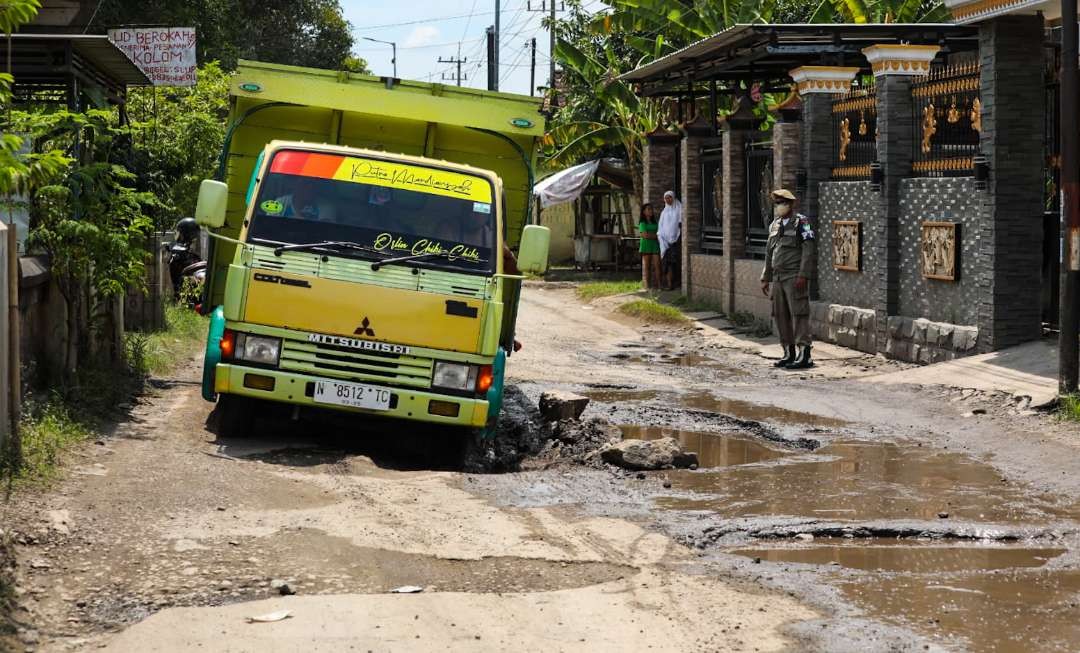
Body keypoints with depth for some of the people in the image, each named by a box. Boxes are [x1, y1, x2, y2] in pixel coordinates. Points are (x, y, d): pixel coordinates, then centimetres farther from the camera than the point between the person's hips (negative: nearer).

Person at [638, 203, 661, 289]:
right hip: (646, 245, -4)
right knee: (646, 266, -1)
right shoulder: (642, 223, -1)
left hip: (655, 245, 4)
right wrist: (655, 235, -5)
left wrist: (650, 235, -4)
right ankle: (647, 285, 1)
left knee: (657, 265, -4)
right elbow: (645, 235, -12)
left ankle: (658, 284, -5)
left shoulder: (655, 222, 15)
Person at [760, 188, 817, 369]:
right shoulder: (774, 225, 16)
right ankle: (789, 353, 17)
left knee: (798, 314, -9)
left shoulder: (801, 222, -6)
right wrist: (766, 278, 19)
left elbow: (809, 251, -12)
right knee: (780, 315, 8)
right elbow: (769, 254, 22)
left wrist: (803, 276, -19)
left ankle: (804, 355, -9)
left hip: (795, 278, -8)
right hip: (778, 278, 8)